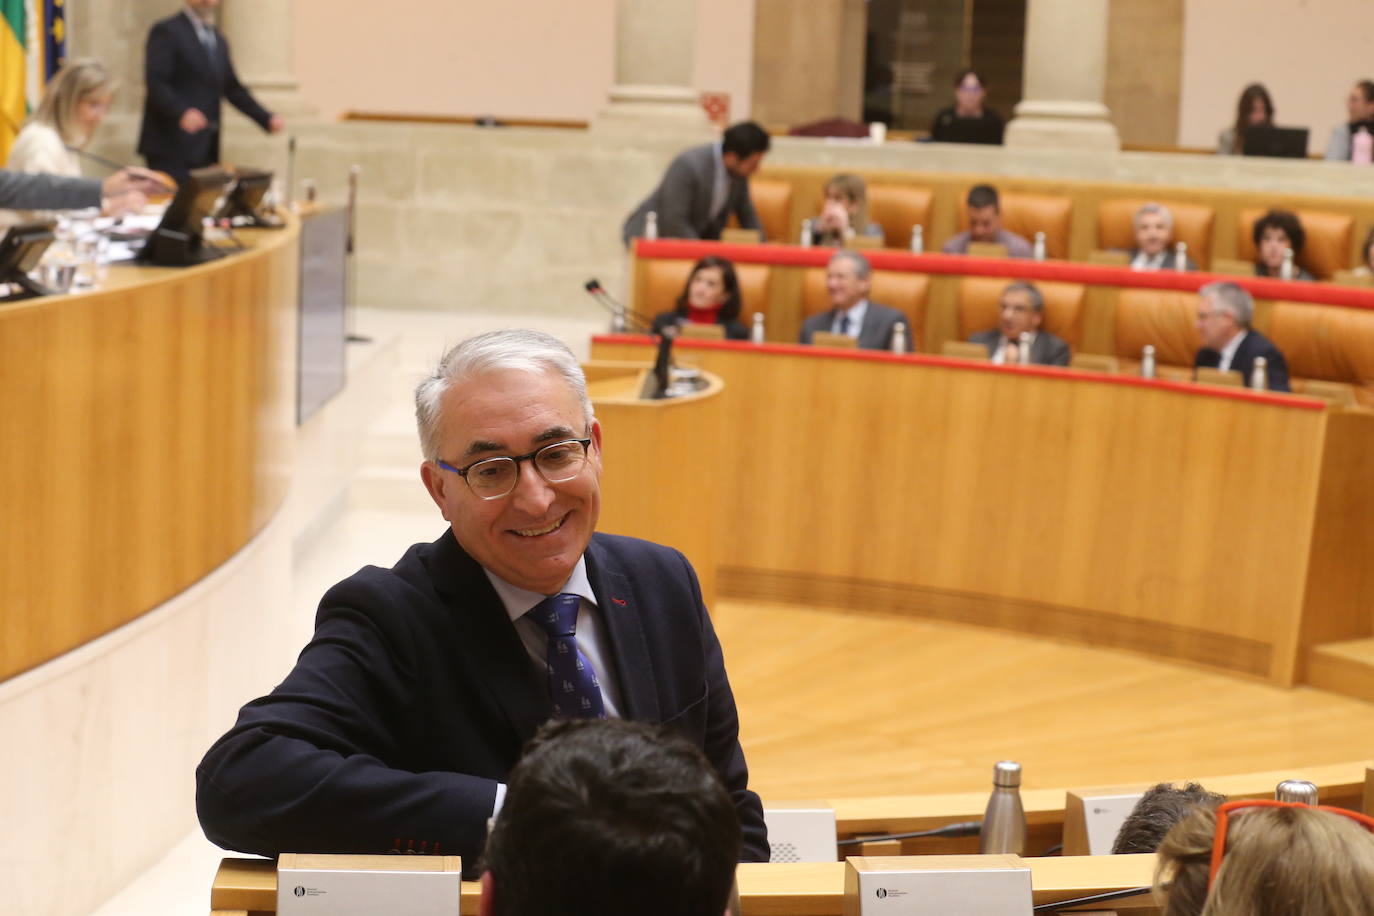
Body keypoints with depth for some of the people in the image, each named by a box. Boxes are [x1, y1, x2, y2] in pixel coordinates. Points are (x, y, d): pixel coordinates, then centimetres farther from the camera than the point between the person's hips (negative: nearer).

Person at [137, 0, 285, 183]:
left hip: (205, 148, 7)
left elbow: (233, 89, 21)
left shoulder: (218, 40, 19)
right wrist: (181, 112, -31)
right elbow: (155, 82, -14)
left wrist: (267, 119, 8)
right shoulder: (167, 31, -4)